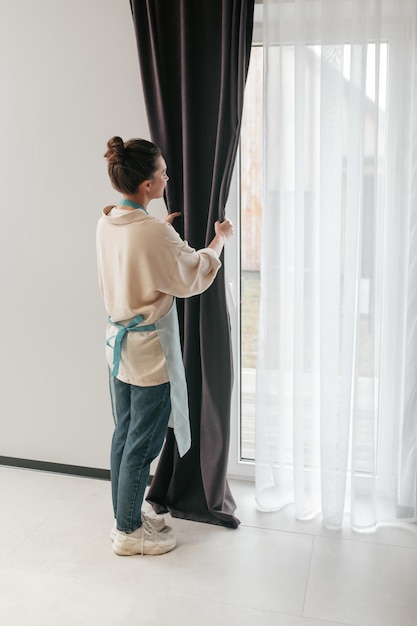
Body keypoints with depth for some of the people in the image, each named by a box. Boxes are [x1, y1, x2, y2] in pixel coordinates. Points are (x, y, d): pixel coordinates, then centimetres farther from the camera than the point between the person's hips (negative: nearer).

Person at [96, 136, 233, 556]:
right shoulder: (155, 233, -25)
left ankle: (125, 517, 36)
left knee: (124, 435, 19)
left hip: (119, 344, 9)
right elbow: (193, 278, -11)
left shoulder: (106, 223, 1)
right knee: (143, 444, 6)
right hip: (150, 352, -9)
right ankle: (128, 533, 23)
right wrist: (219, 239, 3)